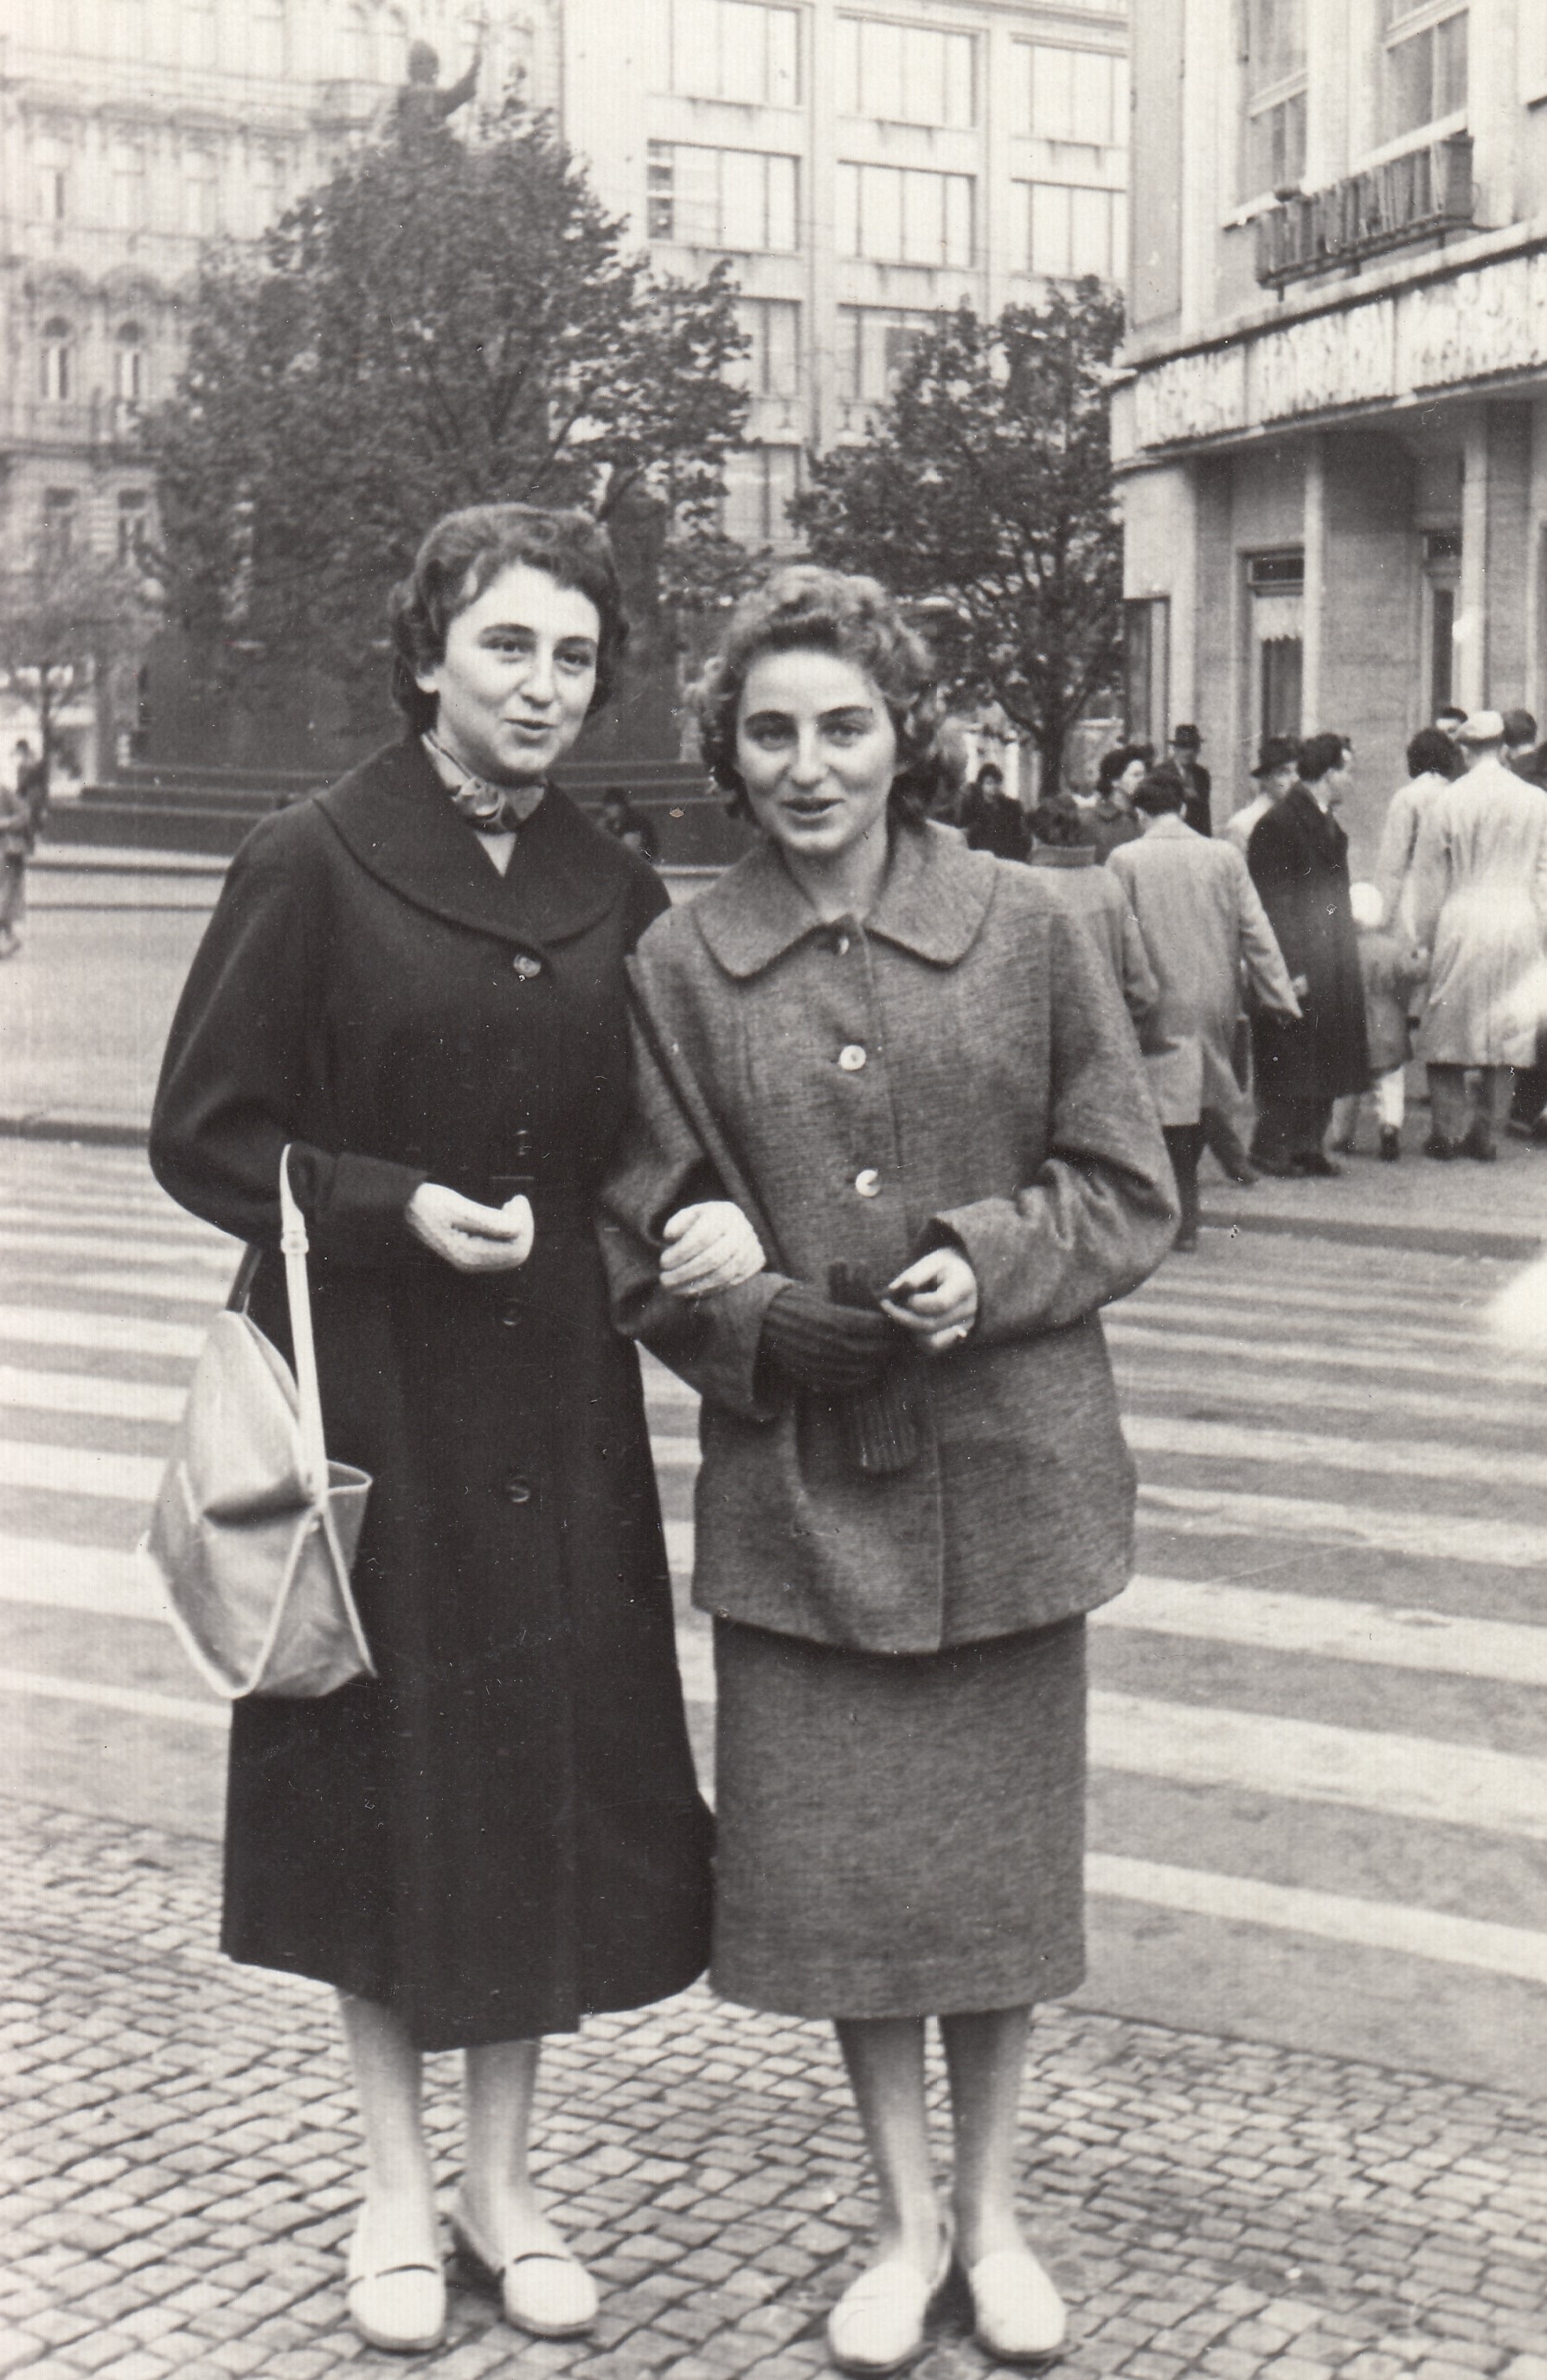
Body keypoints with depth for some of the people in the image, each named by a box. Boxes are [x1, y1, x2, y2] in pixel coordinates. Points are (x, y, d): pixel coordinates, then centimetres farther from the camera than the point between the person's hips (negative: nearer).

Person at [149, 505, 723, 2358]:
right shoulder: (312, 865, -7)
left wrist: (699, 1227, -3)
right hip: (369, 1387, -4)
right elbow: (201, 1134, -6)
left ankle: (503, 2179, 25)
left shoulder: (612, 893, 6)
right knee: (386, 1773, 6)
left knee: (551, 1771, 8)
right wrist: (393, 1208, -18)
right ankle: (396, 2188, 23)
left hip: (556, 1402, 4)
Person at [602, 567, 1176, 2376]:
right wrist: (774, 1321, -15)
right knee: (832, 1856, 6)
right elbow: (645, 1243, 3)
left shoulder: (1025, 930, -2)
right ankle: (903, 2216, 26)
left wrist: (988, 1267, -16)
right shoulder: (680, 965, 0)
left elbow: (1129, 1193, 1)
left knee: (1001, 1840, 10)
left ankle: (990, 2205, 30)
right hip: (796, 1477, 1)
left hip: (1006, 1470, 0)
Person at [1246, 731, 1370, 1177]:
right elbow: (1272, 906, -18)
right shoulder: (1277, 825, -16)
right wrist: (1290, 970, -21)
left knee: (1324, 1064, 11)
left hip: (1331, 967, 9)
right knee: (1288, 1067, -3)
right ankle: (1271, 1152, 7)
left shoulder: (1326, 822, 13)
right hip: (1297, 967, -9)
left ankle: (1309, 1147, 19)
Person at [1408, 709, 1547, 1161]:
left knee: (1447, 1035, 7)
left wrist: (1424, 937, 8)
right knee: (1505, 1034, 9)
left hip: (1460, 927, -2)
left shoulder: (1446, 803, -5)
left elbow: (1429, 878, 0)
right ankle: (1487, 1133, 10)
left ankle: (1447, 1132, 5)